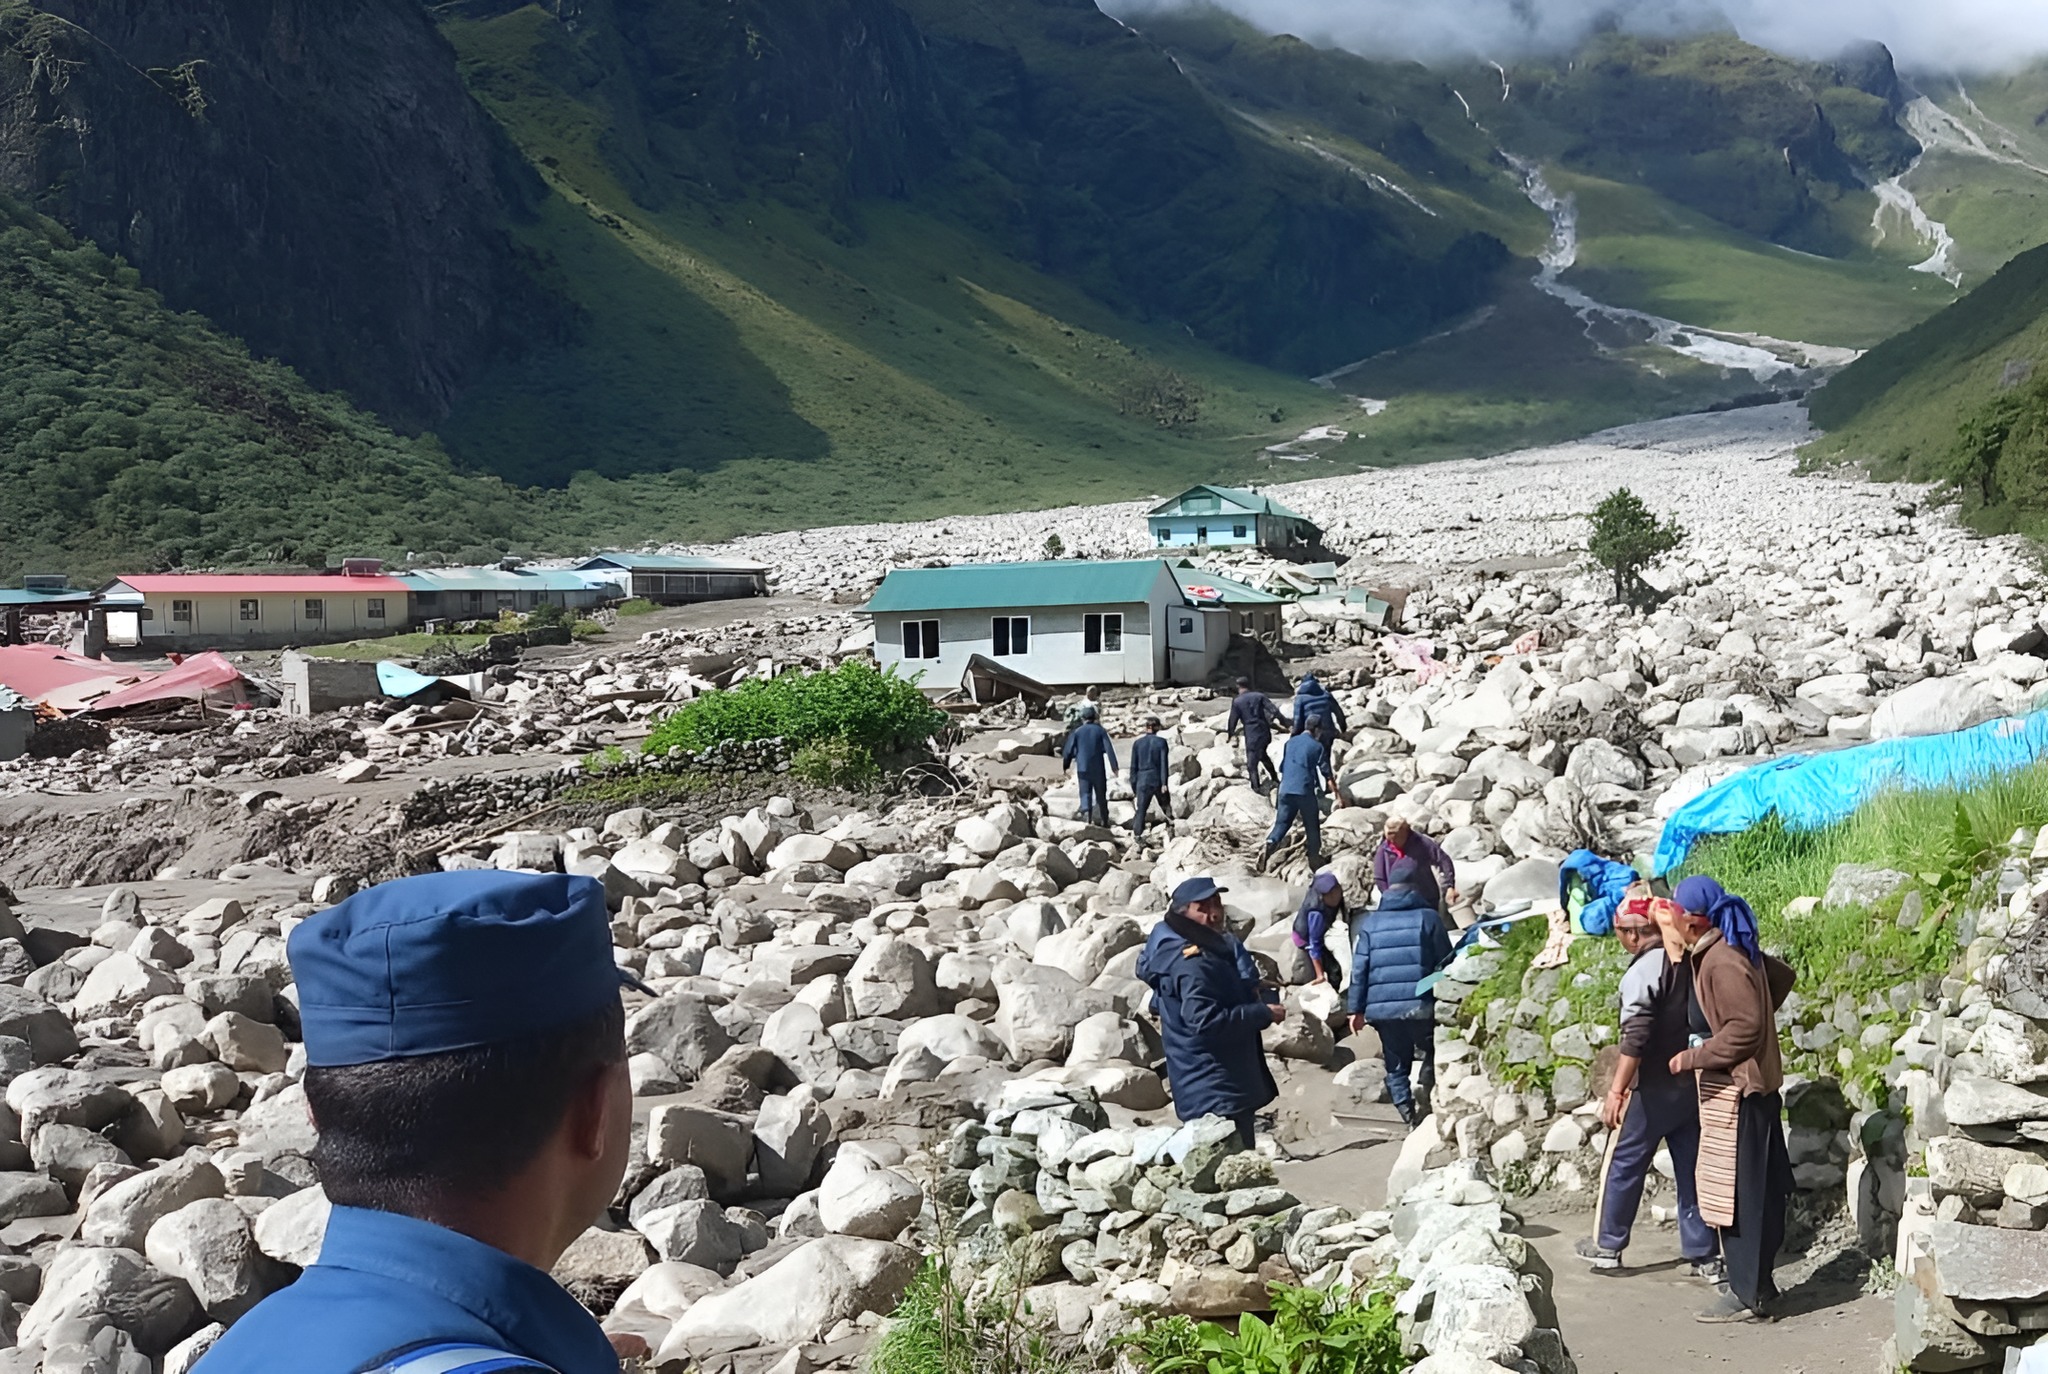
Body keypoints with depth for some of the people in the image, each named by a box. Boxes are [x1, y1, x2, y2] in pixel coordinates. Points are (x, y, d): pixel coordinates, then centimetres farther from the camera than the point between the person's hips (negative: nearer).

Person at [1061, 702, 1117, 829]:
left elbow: (1069, 750, 2)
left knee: (1085, 794, -1)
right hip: (1098, 769, 1)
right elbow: (1109, 749, -6)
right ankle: (1104, 821, 19)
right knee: (1101, 795, 12)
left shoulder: (1077, 731, 0)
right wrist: (1114, 766, -5)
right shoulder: (1100, 730, 0)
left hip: (1083, 768, -1)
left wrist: (1065, 766, 13)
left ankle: (1086, 813, -26)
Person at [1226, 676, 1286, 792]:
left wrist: (1231, 734, 19)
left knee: (1252, 763, 4)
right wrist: (1284, 722, -1)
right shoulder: (1259, 696, 2)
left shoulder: (1237, 702, -3)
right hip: (1265, 733, 4)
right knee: (1263, 754, 29)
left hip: (1251, 736, -4)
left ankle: (1256, 786, -2)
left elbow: (1233, 720, 3)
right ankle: (1274, 777, 36)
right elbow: (1273, 710, -6)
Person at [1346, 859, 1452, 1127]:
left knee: (1396, 1065, 13)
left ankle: (1408, 1113, 7)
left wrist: (1357, 1009, 6)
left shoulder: (1369, 923, 5)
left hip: (1382, 1008, 2)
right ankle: (1424, 1085, -1)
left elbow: (1359, 970, 2)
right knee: (1431, 1053, 20)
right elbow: (1445, 963, 1)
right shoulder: (1427, 917, -1)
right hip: (1421, 1005, -2)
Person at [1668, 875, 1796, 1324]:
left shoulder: (1722, 961, -22)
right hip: (1748, 1083, 10)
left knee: (1737, 1191, -3)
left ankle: (1748, 1295, 3)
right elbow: (1781, 976, 22)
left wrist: (1693, 1057, -18)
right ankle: (1756, 1281, 26)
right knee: (1756, 1190, 16)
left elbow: (1745, 1029, -24)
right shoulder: (1732, 950, 8)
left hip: (1734, 1088, -10)